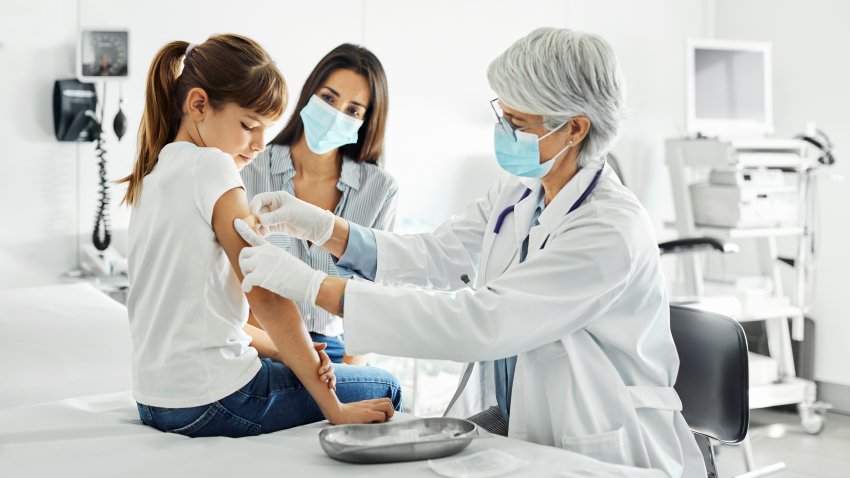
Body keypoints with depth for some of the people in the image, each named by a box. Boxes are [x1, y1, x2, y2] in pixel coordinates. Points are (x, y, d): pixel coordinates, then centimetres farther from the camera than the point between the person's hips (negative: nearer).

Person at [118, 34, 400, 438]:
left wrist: (283, 352, 2)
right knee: (382, 389, 10)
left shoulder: (154, 172, 12)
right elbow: (266, 298, -18)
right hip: (209, 402, -9)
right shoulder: (211, 165, -16)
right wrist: (334, 409, -14)